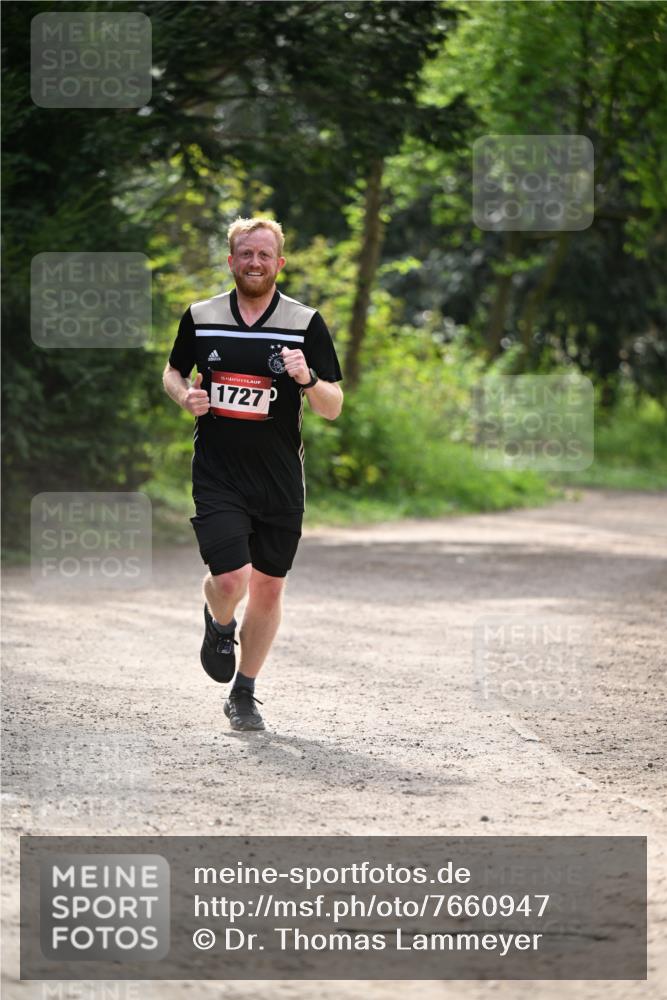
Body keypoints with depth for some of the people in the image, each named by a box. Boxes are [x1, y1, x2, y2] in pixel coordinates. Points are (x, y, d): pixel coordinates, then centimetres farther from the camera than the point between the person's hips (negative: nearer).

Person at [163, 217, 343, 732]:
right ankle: (220, 625, 21)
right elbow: (173, 372, 19)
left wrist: (307, 379, -22)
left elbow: (334, 408, -1)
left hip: (280, 479, 1)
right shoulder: (200, 318, 2)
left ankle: (244, 694, 25)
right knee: (230, 579, -16)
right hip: (217, 473, -1)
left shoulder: (307, 323, -2)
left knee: (268, 587, 7)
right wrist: (186, 396, -4)